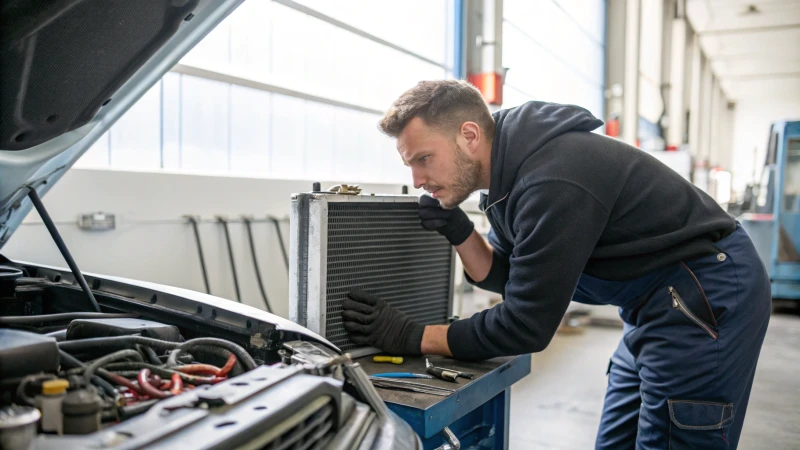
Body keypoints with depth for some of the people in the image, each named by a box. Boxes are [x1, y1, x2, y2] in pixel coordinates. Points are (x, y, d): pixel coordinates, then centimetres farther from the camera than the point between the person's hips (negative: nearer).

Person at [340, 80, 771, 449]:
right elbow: (507, 275, 8)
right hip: (659, 299, 10)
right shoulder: (510, 170, 1)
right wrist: (460, 234, -10)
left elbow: (526, 326, -24)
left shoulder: (553, 180, -29)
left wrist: (412, 338, -19)